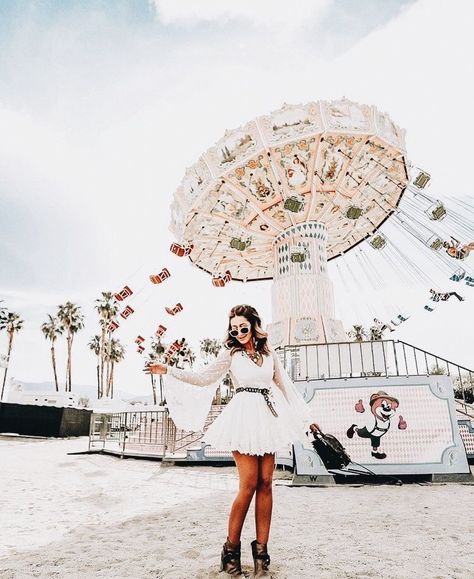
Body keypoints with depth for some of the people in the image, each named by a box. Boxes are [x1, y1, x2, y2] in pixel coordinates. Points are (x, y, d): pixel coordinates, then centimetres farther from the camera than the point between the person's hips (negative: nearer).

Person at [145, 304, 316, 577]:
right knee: (249, 485, -7)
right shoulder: (230, 354, 4)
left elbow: (286, 385, 19)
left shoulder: (269, 353, 12)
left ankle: (261, 552, 13)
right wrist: (168, 370, -11)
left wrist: (305, 416, 22)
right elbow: (203, 378, -2)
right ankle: (231, 550, 10)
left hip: (268, 418, 4)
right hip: (244, 418, -3)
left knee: (266, 484, 3)